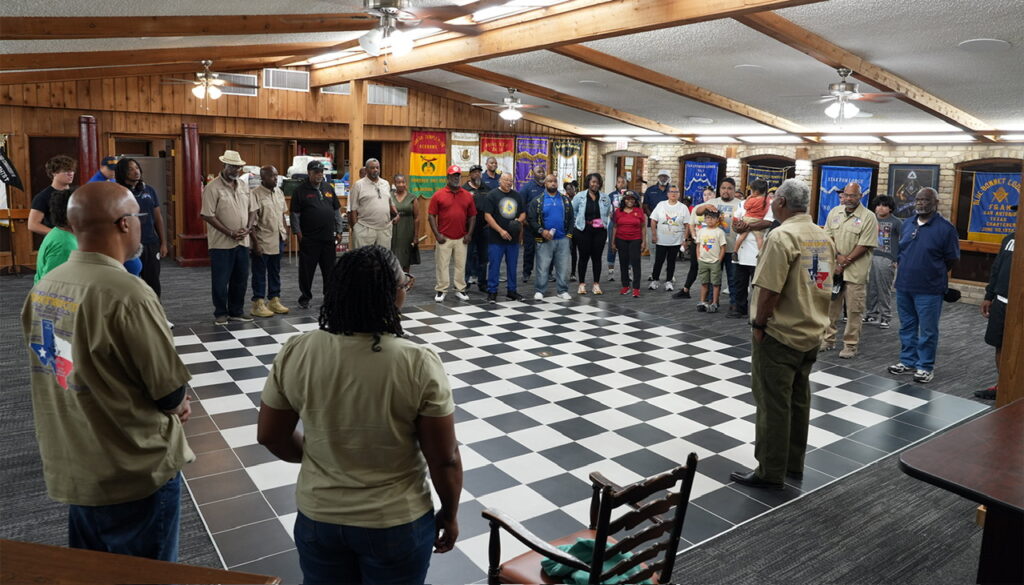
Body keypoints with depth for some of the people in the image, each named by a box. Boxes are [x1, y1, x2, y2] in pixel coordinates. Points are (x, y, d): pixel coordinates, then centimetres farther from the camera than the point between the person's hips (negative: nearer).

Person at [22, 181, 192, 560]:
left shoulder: (42, 288, -1)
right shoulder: (127, 294, -27)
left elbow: (72, 378, 8)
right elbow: (171, 394, -19)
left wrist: (169, 403, 5)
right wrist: (175, 405, 5)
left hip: (69, 470, 7)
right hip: (135, 475, -7)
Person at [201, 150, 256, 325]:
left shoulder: (244, 186, 10)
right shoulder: (213, 187, -10)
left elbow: (252, 210, 13)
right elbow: (208, 215, -14)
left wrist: (247, 228, -6)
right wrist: (230, 233, -17)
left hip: (242, 242, 6)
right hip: (221, 243, -6)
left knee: (240, 279, 12)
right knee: (220, 281, 3)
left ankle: (236, 311, 25)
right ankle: (220, 313, 16)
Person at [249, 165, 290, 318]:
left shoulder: (279, 192, 9)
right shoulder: (255, 194, -13)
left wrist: (285, 232, 15)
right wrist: (255, 242, -17)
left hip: (278, 239, 7)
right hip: (263, 241, -7)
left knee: (275, 272, 14)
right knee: (260, 274, 2)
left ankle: (274, 300, 23)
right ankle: (258, 304, 8)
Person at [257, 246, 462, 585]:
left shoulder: (295, 353, -13)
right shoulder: (419, 364, -22)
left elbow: (270, 435, -1)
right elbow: (444, 460, -15)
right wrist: (450, 514, 1)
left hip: (318, 517, 3)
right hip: (396, 523, -2)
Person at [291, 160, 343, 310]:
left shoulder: (328, 188, 11)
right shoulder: (300, 190, -2)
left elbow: (337, 211, 15)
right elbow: (295, 214, -2)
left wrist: (338, 231, 10)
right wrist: (298, 233, -8)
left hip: (329, 237, 4)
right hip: (309, 239, -4)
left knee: (330, 269, 9)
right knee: (306, 270, 2)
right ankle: (305, 298, 13)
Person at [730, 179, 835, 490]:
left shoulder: (782, 236, -18)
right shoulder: (823, 237, 8)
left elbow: (770, 289, -23)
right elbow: (822, 284, 13)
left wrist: (758, 324, -12)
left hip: (780, 334, -8)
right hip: (812, 333, 8)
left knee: (773, 404, 0)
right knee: (799, 400, 17)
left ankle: (770, 472, 9)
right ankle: (794, 465, 28)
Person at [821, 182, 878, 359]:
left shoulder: (868, 217, -8)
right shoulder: (835, 212, 8)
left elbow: (864, 245, -12)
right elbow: (828, 236, 7)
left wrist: (844, 264, -13)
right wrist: (837, 256, -8)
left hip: (855, 271, -4)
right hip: (833, 267, 5)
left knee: (854, 310, 1)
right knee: (831, 305, 12)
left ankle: (850, 345, 9)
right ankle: (828, 340, 24)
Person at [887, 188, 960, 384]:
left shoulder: (946, 228, -8)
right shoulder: (906, 224, 9)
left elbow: (952, 259, -3)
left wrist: (933, 274, 4)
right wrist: (906, 269, 11)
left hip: (929, 290, -5)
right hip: (903, 287, 6)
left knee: (928, 331, 3)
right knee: (907, 327, 15)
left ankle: (925, 367, 14)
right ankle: (908, 362, 27)